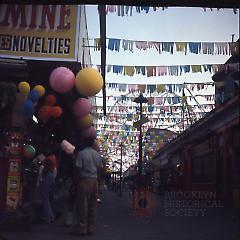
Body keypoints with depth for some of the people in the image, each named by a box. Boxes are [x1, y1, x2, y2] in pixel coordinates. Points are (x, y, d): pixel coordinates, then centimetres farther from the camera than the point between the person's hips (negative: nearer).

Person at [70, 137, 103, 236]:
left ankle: (81, 228, 4)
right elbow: (100, 167, 11)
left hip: (85, 180, -6)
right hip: (95, 180, 6)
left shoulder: (81, 153, -9)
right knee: (92, 206, 10)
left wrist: (76, 180, -4)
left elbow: (78, 168, -12)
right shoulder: (97, 154, 9)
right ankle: (90, 227, 16)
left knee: (82, 205, 0)